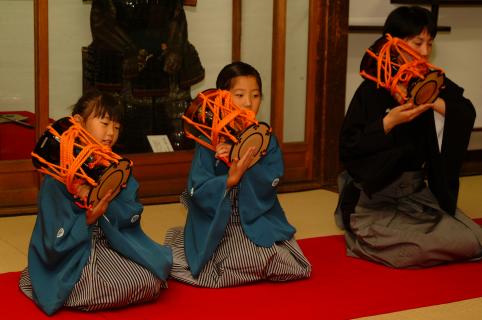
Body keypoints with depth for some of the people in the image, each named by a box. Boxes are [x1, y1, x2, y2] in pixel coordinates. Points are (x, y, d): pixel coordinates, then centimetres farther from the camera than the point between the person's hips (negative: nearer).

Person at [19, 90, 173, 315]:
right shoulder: (59, 176, -13)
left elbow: (132, 214, -6)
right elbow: (56, 237, -15)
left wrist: (103, 203, -22)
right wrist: (88, 219, -28)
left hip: (108, 245, 6)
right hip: (69, 255, -6)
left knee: (151, 284, -15)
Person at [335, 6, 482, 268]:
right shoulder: (372, 91, -10)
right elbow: (348, 149, -13)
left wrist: (437, 104, -21)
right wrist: (389, 122, -24)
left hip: (417, 193, 6)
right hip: (375, 199, -6)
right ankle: (367, 237, 5)